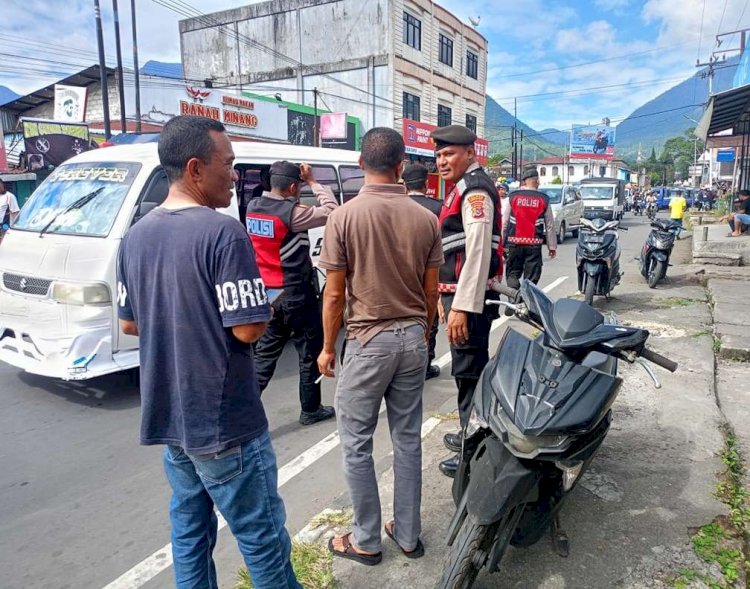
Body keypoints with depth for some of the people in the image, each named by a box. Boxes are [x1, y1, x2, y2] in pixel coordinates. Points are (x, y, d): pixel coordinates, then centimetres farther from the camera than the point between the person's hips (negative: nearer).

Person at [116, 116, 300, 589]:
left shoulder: (136, 236, 5)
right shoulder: (223, 233, -20)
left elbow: (130, 324, 11)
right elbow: (249, 329, -21)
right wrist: (265, 309, -1)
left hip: (167, 416, 8)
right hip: (224, 422, -8)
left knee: (189, 527, 21)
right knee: (261, 533, 9)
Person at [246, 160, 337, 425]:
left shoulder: (253, 207, 2)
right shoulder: (291, 212, -20)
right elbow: (331, 211, -17)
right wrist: (312, 181, -9)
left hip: (267, 294, 7)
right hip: (296, 295, -7)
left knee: (264, 355, 13)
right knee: (311, 353, 10)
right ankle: (310, 409, 22)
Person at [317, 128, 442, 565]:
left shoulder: (344, 217, -11)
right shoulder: (425, 218, -1)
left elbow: (335, 294, -9)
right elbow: (431, 292, 4)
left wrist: (328, 347, 4)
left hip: (368, 341, -4)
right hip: (412, 338, 4)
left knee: (357, 443, 10)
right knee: (408, 439, 15)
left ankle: (366, 541, 23)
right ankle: (408, 535, 28)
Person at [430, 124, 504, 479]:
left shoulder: (475, 188, -13)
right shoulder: (463, 187, 19)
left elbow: (478, 250, -23)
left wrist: (462, 306, -26)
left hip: (469, 297, -11)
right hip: (459, 294, 11)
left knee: (469, 372, -4)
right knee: (468, 369, 20)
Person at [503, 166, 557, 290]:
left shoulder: (512, 197, 0)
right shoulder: (544, 199, 1)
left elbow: (504, 222, -1)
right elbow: (550, 225, 5)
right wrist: (552, 246, 12)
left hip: (514, 243, 0)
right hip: (534, 244, 0)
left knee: (512, 273, 10)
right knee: (531, 278, 6)